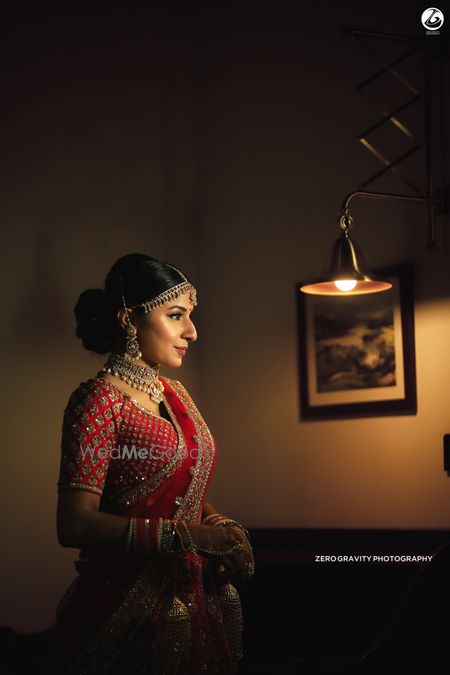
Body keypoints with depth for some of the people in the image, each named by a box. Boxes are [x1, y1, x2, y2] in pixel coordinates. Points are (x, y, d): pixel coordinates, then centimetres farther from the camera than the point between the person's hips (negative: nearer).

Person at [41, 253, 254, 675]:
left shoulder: (174, 394, 10)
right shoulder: (99, 400, -14)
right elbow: (75, 525, -22)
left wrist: (221, 529, -1)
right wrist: (185, 535, -26)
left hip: (194, 597, 8)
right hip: (130, 604, -8)